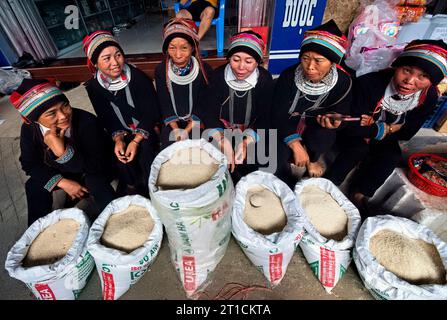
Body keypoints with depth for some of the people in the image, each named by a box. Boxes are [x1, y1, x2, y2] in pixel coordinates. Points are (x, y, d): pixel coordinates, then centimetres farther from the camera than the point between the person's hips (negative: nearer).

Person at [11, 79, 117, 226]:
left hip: (91, 171, -4)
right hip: (60, 173, 5)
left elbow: (96, 167, -34)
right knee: (34, 186, -16)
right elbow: (29, 164, -7)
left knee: (96, 180, -33)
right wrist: (62, 182, -21)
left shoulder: (87, 121, -34)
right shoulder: (29, 129, -18)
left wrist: (63, 151, -49)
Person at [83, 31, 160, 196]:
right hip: (123, 134, 3)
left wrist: (136, 141, -22)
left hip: (147, 130, -2)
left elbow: (152, 113, -14)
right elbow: (106, 119, 1)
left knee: (144, 149, -27)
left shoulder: (138, 77, -17)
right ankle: (132, 188, 7)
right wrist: (118, 139, -19)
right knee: (121, 154, -21)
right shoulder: (93, 87, -6)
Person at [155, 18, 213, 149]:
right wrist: (176, 129, -15)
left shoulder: (204, 69, -14)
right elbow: (164, 104, -4)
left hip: (197, 123, -1)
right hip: (172, 123, 2)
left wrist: (187, 131, -18)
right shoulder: (161, 70, -8)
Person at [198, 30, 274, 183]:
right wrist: (223, 141, -33)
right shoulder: (219, 75, -11)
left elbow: (265, 118, -13)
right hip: (221, 131, 1)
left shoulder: (265, 79, -11)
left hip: (251, 134, 0)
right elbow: (207, 111, -15)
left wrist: (247, 142, -33)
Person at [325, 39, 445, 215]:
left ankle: (359, 196, -3)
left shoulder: (429, 97, -13)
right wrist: (384, 129, -23)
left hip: (383, 137, 5)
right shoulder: (368, 83, -30)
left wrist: (372, 132, -19)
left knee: (392, 156, -21)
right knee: (359, 148, -32)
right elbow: (353, 128, -28)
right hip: (352, 134, -4)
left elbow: (406, 133, -8)